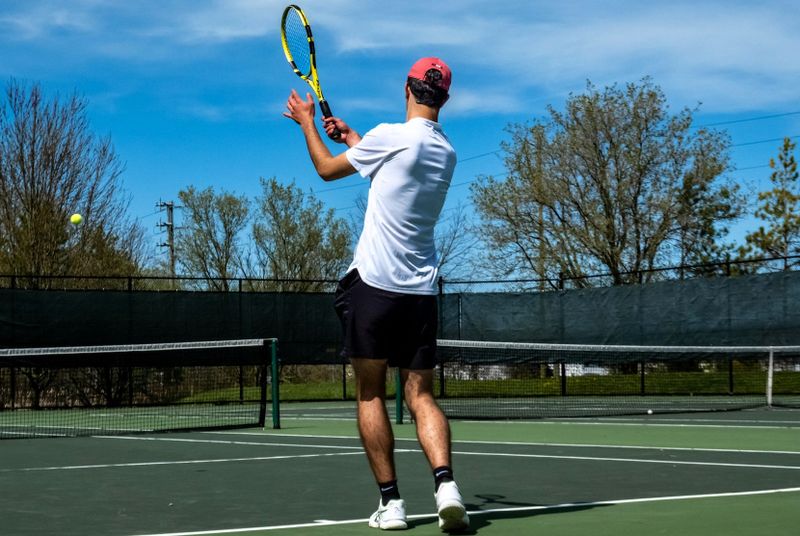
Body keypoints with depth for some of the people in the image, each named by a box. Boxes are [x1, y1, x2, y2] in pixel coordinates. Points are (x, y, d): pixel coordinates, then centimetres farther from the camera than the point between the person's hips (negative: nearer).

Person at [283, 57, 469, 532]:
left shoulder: (390, 136, -8)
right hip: (422, 291, 5)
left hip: (374, 283, -5)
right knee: (421, 395, 5)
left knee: (371, 394, 4)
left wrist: (307, 121, 23)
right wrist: (350, 136, 39)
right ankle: (445, 482, -17)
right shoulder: (447, 154, 11)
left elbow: (328, 168, 7)